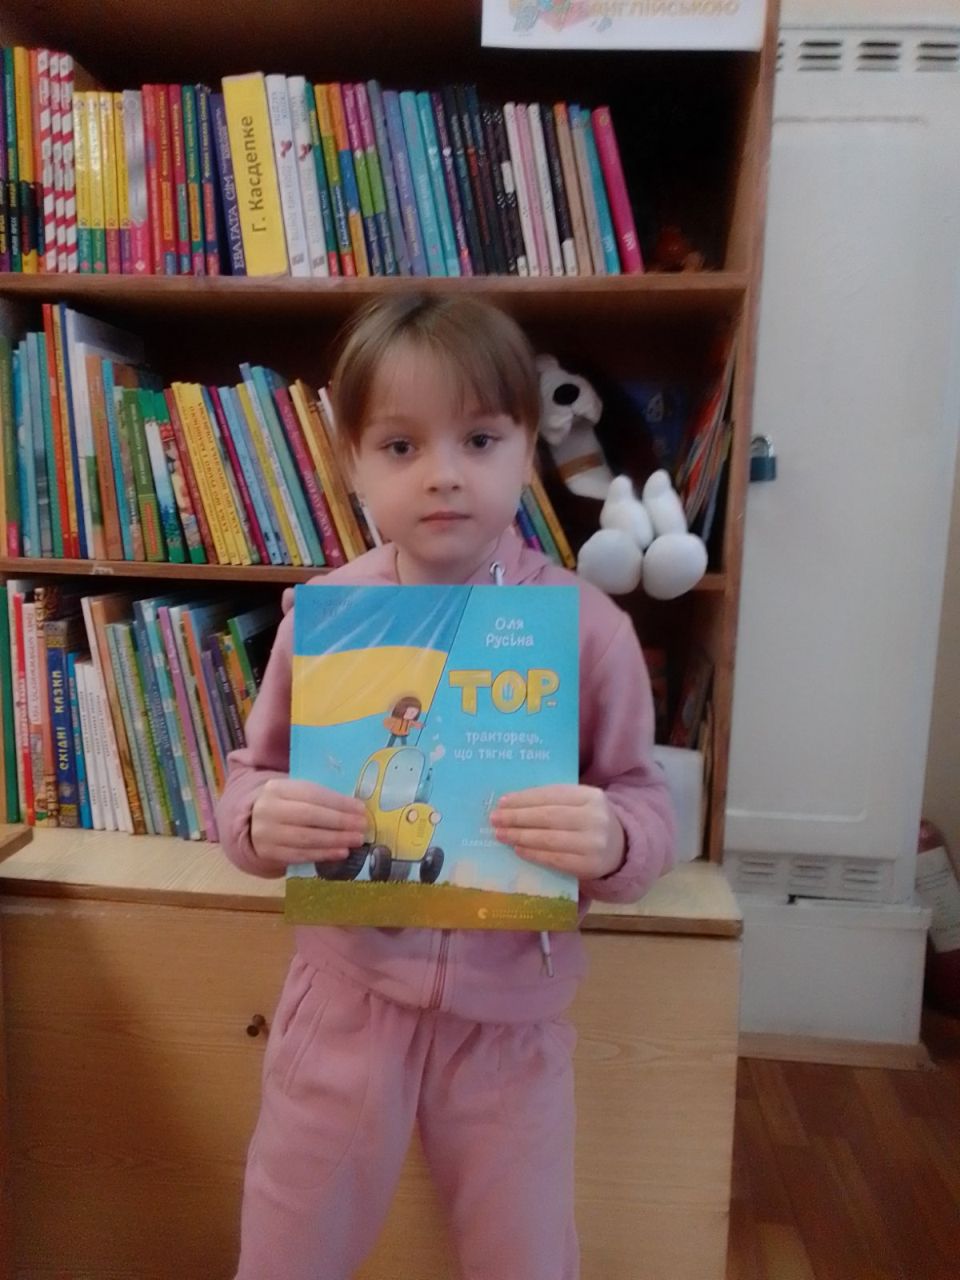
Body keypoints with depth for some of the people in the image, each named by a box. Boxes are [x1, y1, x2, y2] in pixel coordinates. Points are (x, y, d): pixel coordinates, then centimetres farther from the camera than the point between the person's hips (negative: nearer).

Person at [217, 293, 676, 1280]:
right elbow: (253, 776, 2)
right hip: (347, 991, 1)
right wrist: (258, 822, -20)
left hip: (512, 1009, 0)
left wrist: (611, 841, -28)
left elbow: (645, 805, -6)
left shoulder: (588, 626, -12)